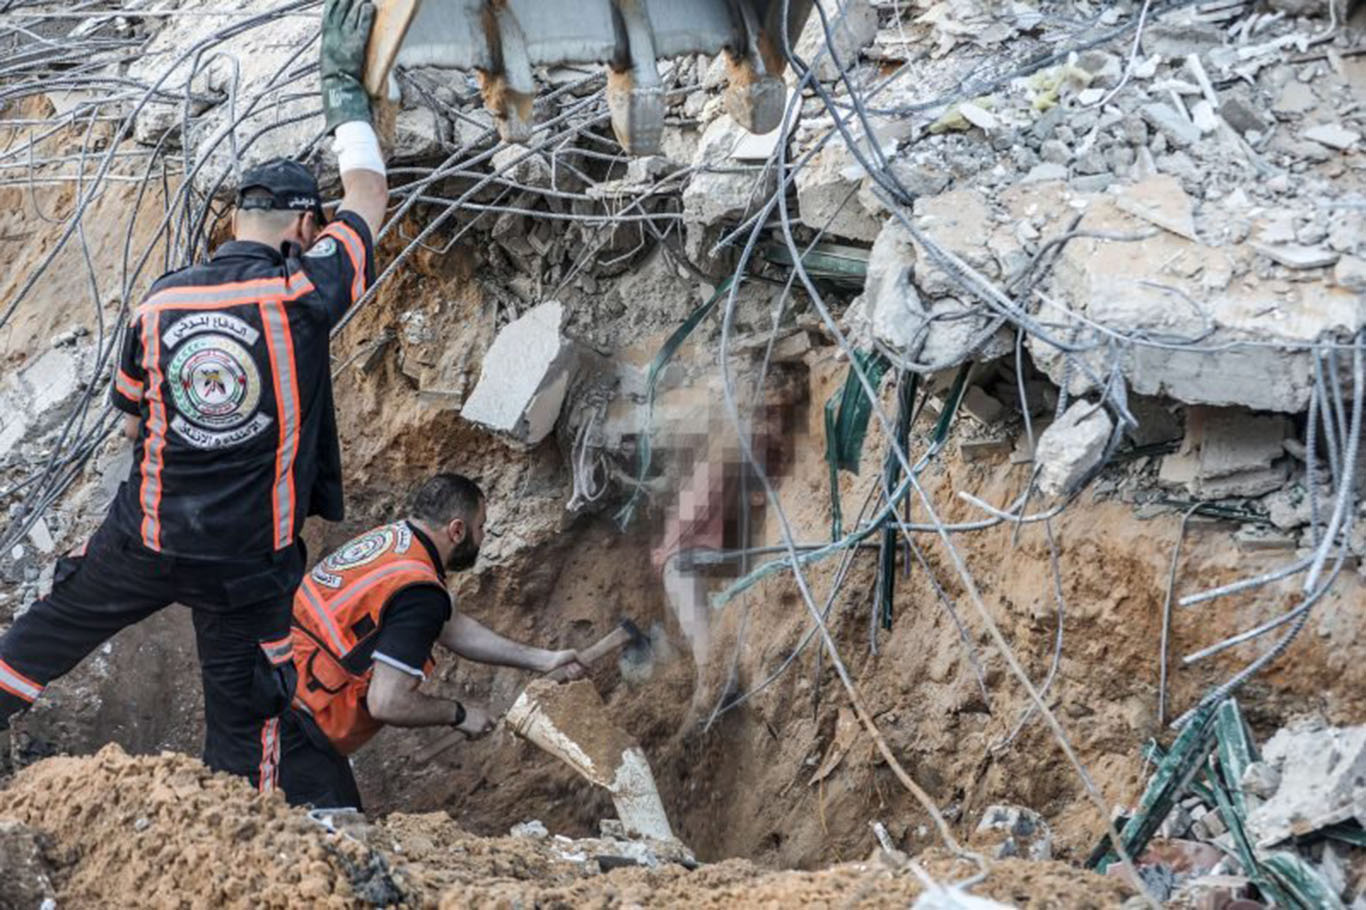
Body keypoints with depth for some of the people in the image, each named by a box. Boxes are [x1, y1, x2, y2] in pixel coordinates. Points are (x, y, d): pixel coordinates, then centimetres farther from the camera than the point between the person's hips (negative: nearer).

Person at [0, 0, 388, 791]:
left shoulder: (160, 302, -1)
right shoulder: (301, 296, -14)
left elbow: (131, 423, 12)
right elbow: (369, 198, 1)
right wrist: (345, 86, 10)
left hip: (141, 542, 3)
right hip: (247, 561, -3)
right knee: (244, 717, 9)